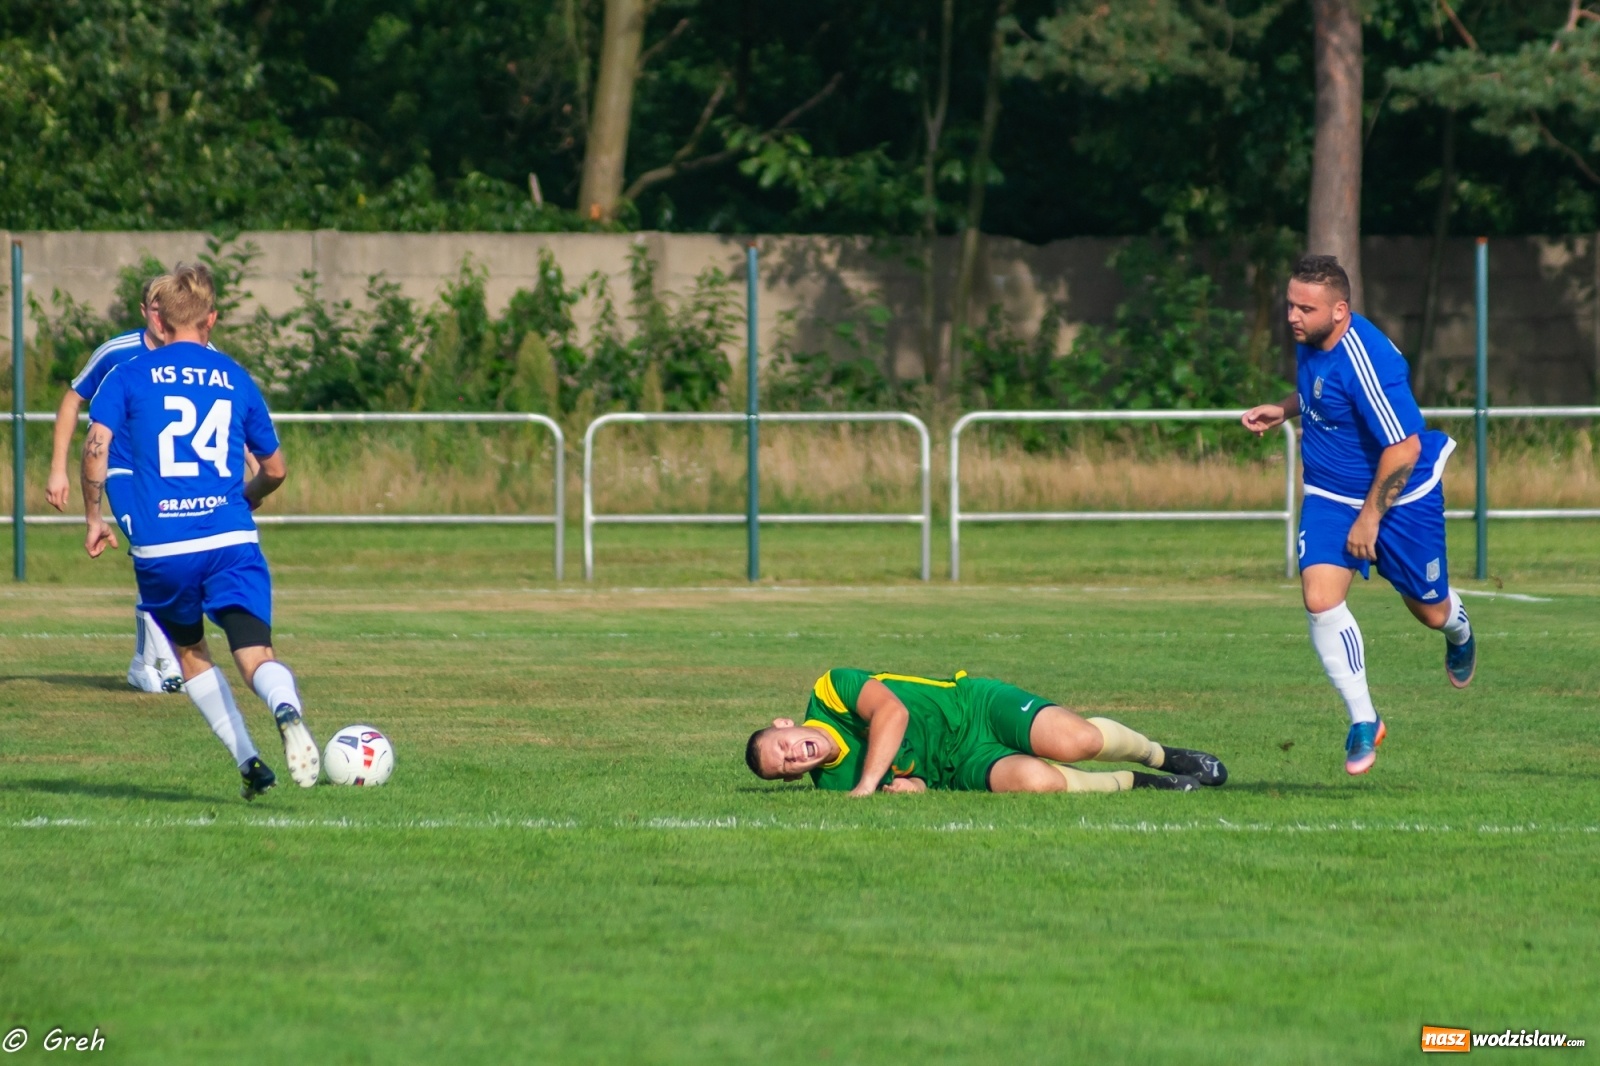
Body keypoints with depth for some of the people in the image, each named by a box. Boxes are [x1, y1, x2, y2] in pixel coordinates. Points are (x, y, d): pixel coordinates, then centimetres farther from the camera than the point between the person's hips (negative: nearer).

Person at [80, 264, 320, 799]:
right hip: (231, 539, 0)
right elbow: (275, 469, 19)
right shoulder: (235, 379, 13)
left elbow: (96, 445, -7)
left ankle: (248, 760, 13)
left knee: (190, 652, 22)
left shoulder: (130, 375, 7)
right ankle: (286, 710, -43)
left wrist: (94, 518, 6)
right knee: (256, 654, -8)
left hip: (160, 548, 0)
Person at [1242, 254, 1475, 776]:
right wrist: (1284, 410, 2)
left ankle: (1458, 630, 52)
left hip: (1397, 497, -6)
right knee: (1320, 598, -15)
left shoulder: (1365, 361, -31)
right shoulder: (1311, 341, -5)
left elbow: (1404, 447, -29)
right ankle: (1363, 721, -5)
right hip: (1329, 496, 6)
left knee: (1430, 611, 12)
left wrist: (1370, 517, -23)